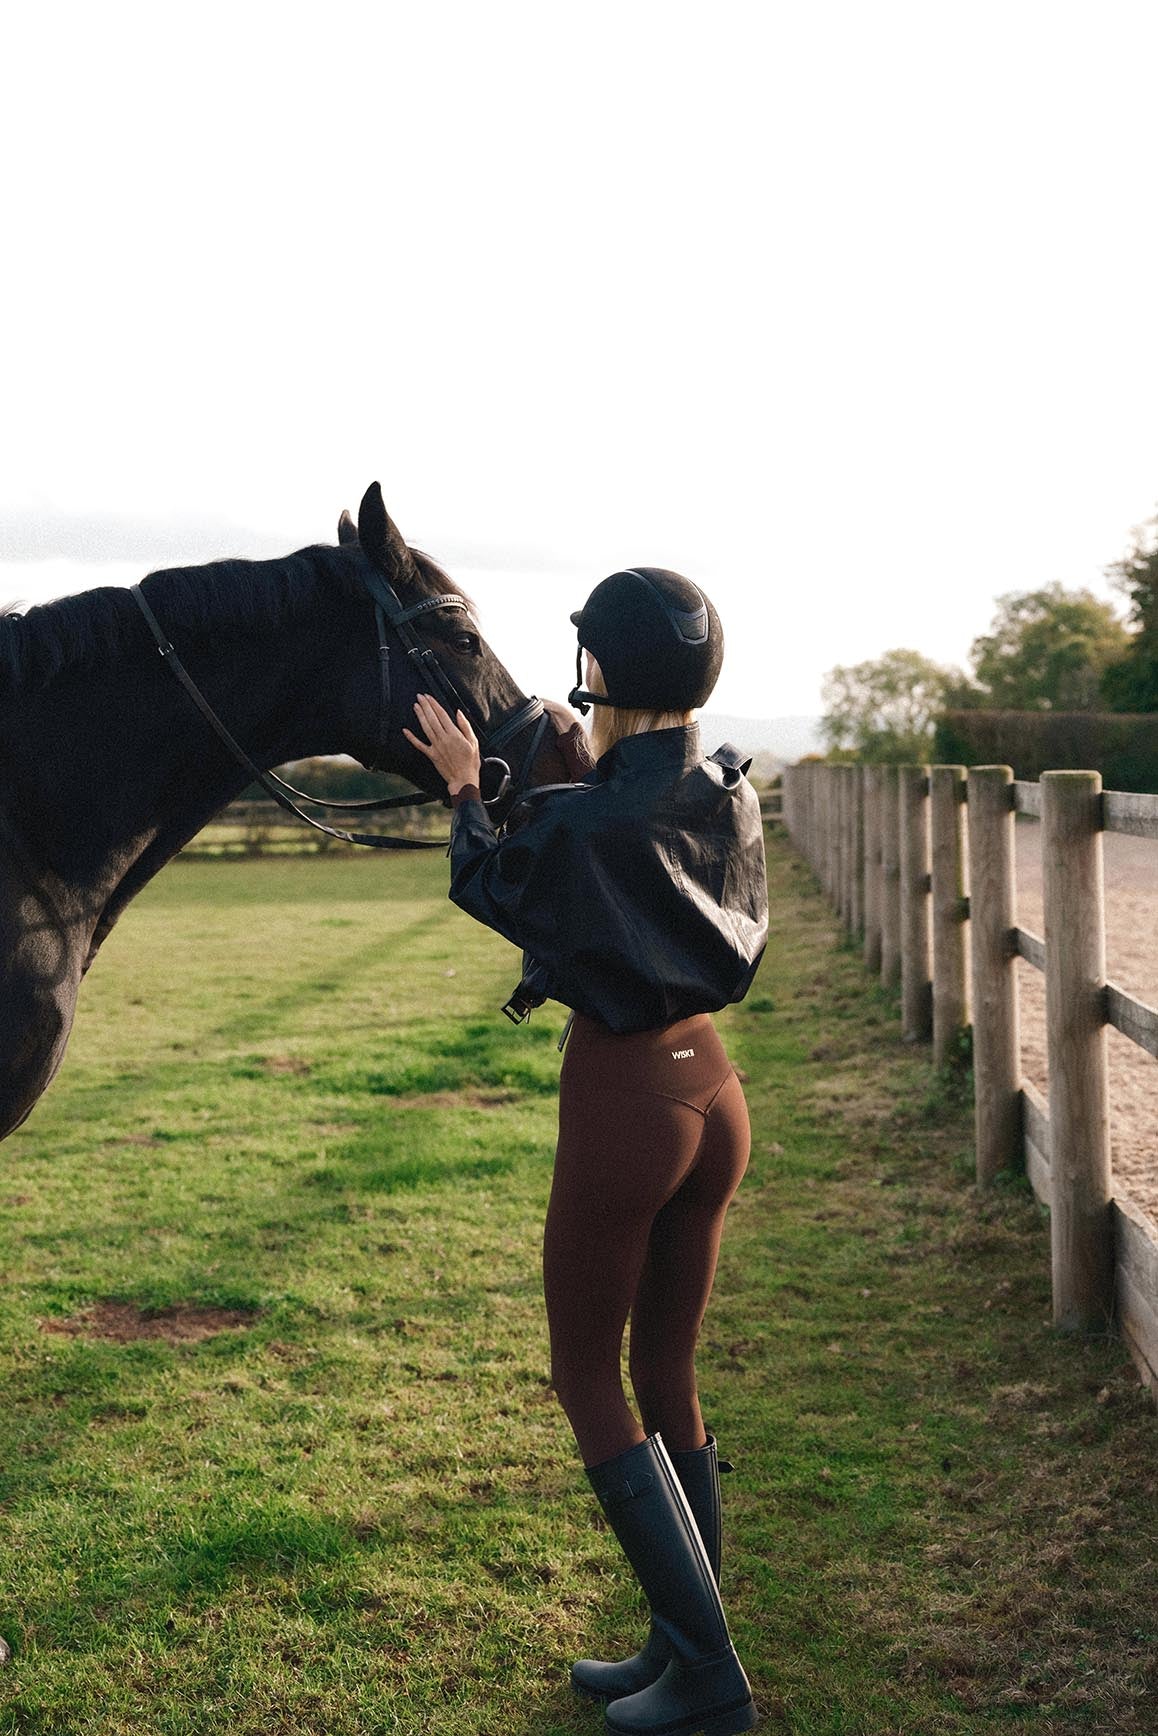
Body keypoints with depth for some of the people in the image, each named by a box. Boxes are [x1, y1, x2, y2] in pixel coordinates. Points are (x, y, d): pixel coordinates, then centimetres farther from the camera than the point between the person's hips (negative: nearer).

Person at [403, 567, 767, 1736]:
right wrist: (579, 765, 17)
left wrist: (465, 783, 14)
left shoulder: (579, 821, -21)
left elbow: (487, 885, 0)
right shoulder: (729, 794, 0)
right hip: (710, 1086, 7)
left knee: (586, 1376, 8)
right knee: (667, 1376, 17)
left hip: (621, 1098, -7)